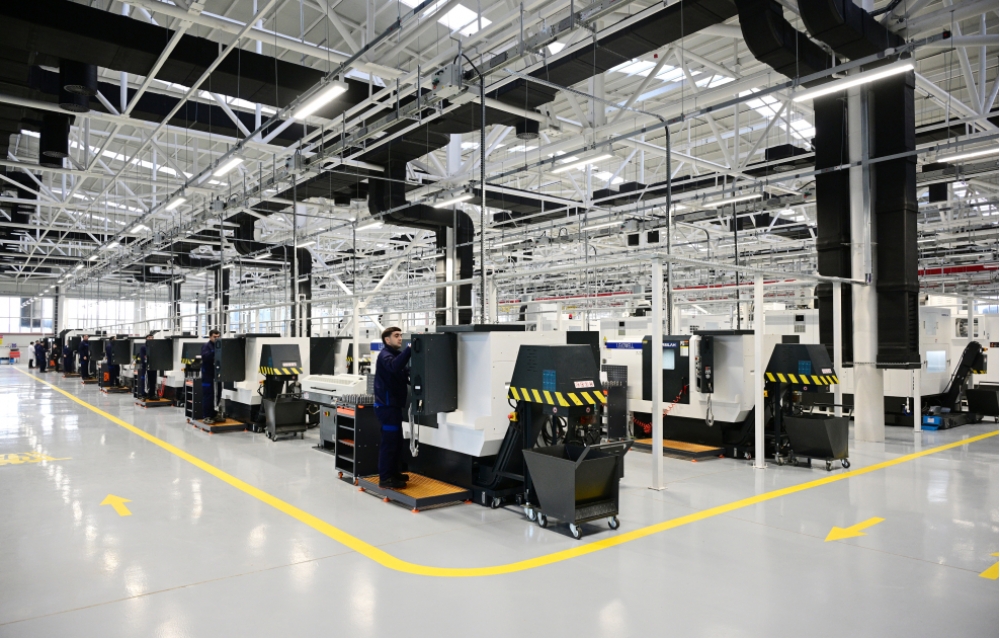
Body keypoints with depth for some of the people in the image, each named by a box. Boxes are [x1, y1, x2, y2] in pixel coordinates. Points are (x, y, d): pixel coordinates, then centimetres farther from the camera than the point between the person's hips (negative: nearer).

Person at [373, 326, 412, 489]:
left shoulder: (396, 353, 18)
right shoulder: (385, 355, -13)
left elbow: (403, 374, 15)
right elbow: (394, 366, -36)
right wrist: (409, 348, -42)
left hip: (393, 404, 10)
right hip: (386, 405, -10)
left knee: (396, 441, 16)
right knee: (389, 441, -7)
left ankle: (393, 472, 26)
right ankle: (385, 478, -2)